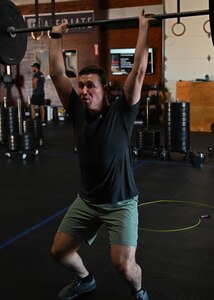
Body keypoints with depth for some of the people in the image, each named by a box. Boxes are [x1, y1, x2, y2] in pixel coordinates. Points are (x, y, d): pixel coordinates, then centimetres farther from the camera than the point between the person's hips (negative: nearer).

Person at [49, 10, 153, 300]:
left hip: (121, 203, -4)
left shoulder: (120, 113, -15)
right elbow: (56, 73, -1)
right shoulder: (78, 111, -4)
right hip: (86, 201, 5)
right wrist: (56, 36, 5)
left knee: (124, 265, -17)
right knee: (59, 252, 6)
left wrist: (143, 29, -16)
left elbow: (139, 72, -21)